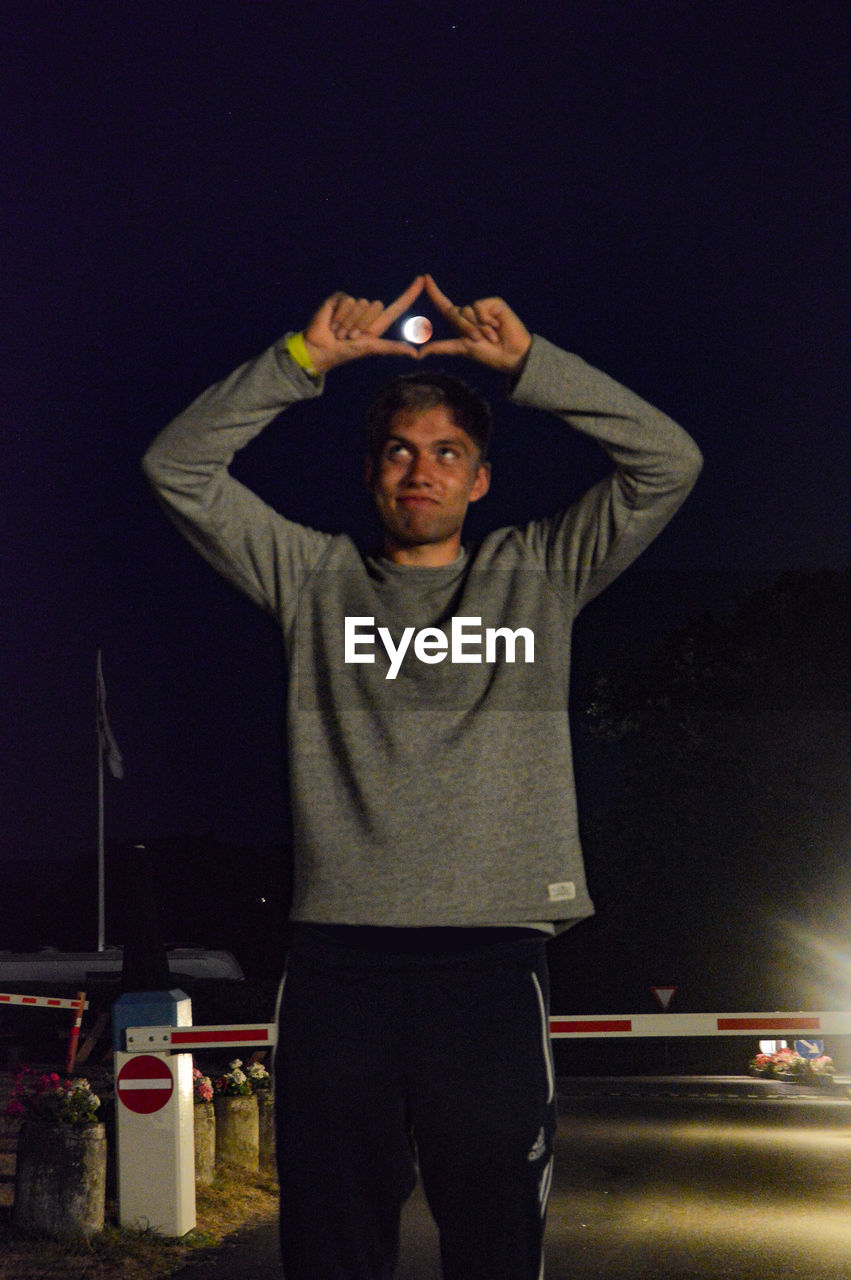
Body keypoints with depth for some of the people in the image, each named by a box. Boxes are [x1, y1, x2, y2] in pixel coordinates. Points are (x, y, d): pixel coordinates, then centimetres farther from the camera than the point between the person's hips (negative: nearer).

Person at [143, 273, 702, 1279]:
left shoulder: (539, 574, 17)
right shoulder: (314, 579, 17)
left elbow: (667, 462, 8)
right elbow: (177, 468, 10)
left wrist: (527, 362, 2)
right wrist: (304, 358, 2)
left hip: (495, 953, 0)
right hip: (339, 952, 1)